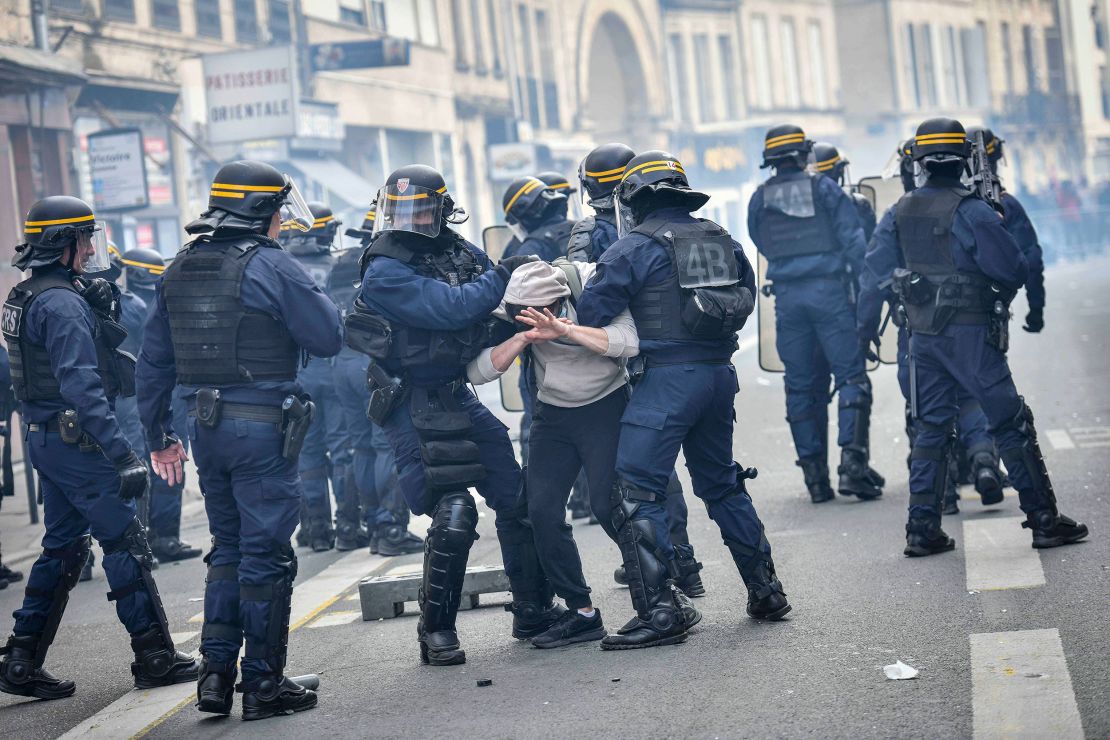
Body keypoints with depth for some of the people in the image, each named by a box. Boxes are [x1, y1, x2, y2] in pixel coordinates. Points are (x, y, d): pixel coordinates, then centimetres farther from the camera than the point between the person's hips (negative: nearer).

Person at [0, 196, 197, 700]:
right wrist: (121, 454, -28)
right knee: (125, 542, -2)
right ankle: (155, 657, 3)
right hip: (76, 438, -10)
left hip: (45, 437, 10)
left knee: (63, 546, 14)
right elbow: (82, 386, -26)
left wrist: (103, 310, 7)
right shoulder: (63, 303, -18)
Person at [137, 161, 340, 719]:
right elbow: (329, 338, -10)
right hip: (263, 426, -6)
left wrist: (158, 435, 18)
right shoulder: (272, 266, -11)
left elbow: (153, 359, 12)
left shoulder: (179, 270, 9)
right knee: (266, 555, 2)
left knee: (228, 547, 18)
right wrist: (314, 296, 9)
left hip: (205, 423, 6)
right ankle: (263, 683, 7)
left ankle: (215, 674, 16)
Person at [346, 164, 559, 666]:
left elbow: (493, 306, 18)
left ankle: (534, 611, 25)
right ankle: (436, 630, 0)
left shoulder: (461, 252, 6)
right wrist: (502, 275, -15)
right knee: (453, 512, -15)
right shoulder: (385, 272, -15)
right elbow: (450, 308, -26)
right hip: (413, 405, -7)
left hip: (457, 396, 8)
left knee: (517, 497, 10)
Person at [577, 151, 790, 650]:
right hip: (719, 373, 7)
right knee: (722, 483, 21)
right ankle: (765, 591, 26)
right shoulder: (721, 240, 13)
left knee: (636, 493, -5)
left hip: (667, 378, -7)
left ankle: (660, 612, -11)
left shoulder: (635, 247, -7)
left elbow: (591, 313, -9)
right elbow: (746, 297, 18)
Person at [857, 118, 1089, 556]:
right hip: (971, 334, -6)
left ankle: (922, 529, 10)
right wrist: (1000, 297, 10)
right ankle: (1044, 520, 3)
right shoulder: (971, 212, -13)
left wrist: (866, 332, 16)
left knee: (930, 429, 12)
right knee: (1011, 424, 1)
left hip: (922, 335, 6)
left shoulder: (900, 213, 5)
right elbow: (1014, 269, -13)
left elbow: (874, 274, 7)